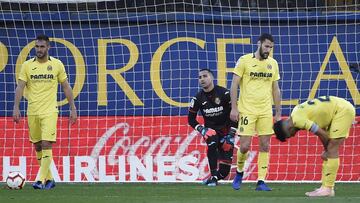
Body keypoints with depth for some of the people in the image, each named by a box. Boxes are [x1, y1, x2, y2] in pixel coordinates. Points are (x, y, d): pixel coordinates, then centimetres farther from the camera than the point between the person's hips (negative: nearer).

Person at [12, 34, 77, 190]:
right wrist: (16, 107, -13)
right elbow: (20, 87, -1)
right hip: (32, 112, 3)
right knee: (37, 146, 9)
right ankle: (49, 179, 22)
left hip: (49, 111, -3)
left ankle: (41, 181, -16)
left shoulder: (57, 64, 1)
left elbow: (66, 87, 6)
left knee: (46, 145, -14)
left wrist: (73, 108, 3)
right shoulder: (27, 65, 3)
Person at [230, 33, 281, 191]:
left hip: (266, 111, 4)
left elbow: (275, 89, 14)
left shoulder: (273, 64, 9)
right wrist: (234, 108, -10)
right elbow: (234, 85, -4)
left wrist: (278, 113, 12)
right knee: (245, 146, -6)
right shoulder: (244, 60, -4)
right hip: (247, 110, -4)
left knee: (265, 146, -1)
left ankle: (261, 182, 3)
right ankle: (239, 172, 21)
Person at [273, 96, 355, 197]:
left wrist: (326, 150, -2)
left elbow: (323, 134, -19)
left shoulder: (298, 120, -22)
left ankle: (327, 189, -12)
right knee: (330, 151, 9)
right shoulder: (296, 113, 7)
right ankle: (325, 187, 10)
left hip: (343, 110, -10)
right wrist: (327, 151, 3)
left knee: (332, 150, -12)